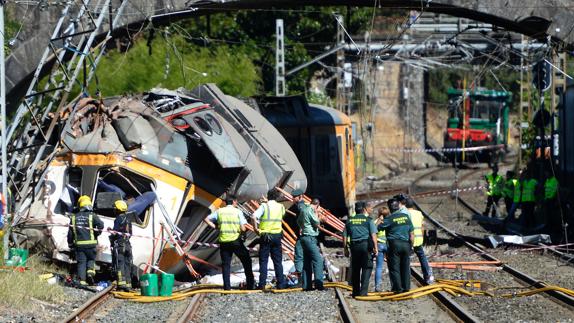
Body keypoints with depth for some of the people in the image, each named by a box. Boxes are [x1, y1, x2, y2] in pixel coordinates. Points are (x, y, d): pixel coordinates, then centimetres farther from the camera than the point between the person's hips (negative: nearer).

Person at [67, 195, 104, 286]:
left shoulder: (74, 217, 9)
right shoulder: (92, 216, -3)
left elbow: (70, 232, 11)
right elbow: (100, 225, -18)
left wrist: (70, 244, 19)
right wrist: (96, 234, 0)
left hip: (79, 244, 2)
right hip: (90, 243, -2)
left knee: (81, 262, 5)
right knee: (91, 259, 16)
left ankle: (82, 280, -2)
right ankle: (90, 271, -10)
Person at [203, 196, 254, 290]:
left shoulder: (219, 211, 7)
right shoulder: (238, 212, -1)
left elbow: (206, 219, 8)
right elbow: (243, 229, -7)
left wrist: (214, 227, 8)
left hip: (223, 241, 2)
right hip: (235, 240, -2)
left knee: (226, 264, 7)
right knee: (246, 261, 11)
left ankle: (227, 287, 2)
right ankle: (250, 284, 10)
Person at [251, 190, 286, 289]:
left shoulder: (264, 206, -7)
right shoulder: (281, 207, 5)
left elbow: (254, 217, -21)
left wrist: (256, 228, -9)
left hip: (265, 236, -3)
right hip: (277, 235, 3)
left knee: (263, 261, 1)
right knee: (278, 261, 9)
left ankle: (262, 284, -3)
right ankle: (280, 284, 7)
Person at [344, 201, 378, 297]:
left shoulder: (349, 221, 11)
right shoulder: (368, 220, 0)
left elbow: (344, 236, 11)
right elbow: (373, 235, -6)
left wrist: (345, 249, 17)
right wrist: (375, 247, -4)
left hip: (354, 246, 4)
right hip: (366, 245, -4)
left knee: (355, 269, 12)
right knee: (366, 268, 0)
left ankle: (355, 292, 15)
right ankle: (363, 292, -8)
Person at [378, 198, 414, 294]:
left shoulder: (389, 219, -9)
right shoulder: (406, 216, 5)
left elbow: (378, 228, -5)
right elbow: (411, 233, 7)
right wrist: (411, 244, 15)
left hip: (394, 244, -4)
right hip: (406, 244, 4)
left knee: (394, 268, 1)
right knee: (405, 267, 11)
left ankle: (398, 288, -2)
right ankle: (406, 286, 12)